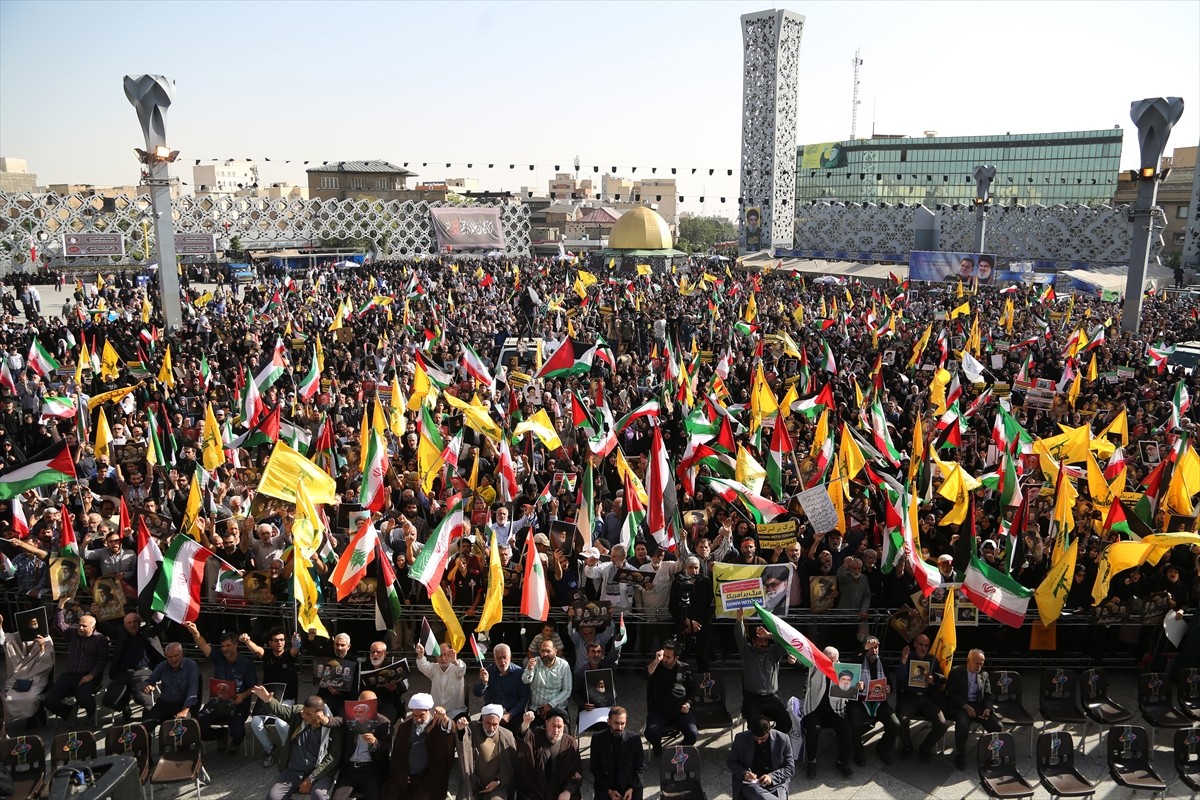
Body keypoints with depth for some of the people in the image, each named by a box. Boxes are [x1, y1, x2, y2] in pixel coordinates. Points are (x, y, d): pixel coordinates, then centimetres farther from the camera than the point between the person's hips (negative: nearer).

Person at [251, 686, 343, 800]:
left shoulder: (332, 727, -13)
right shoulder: (297, 712, -3)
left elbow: (333, 757, -12)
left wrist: (311, 779, -16)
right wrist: (267, 699, -33)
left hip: (319, 773, -4)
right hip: (293, 771, 4)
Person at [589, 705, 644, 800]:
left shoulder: (634, 739, -5)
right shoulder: (598, 739, -5)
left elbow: (641, 766, 3)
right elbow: (595, 768, 0)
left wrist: (632, 788, -9)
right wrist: (609, 791, -9)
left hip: (630, 786, 0)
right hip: (606, 786, 0)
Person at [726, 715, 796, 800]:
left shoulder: (782, 739, -3)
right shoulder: (741, 739, -2)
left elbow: (790, 768, 2)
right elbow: (730, 761, 9)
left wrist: (772, 777, -16)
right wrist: (743, 773, -12)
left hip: (776, 782, 0)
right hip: (750, 782, 0)